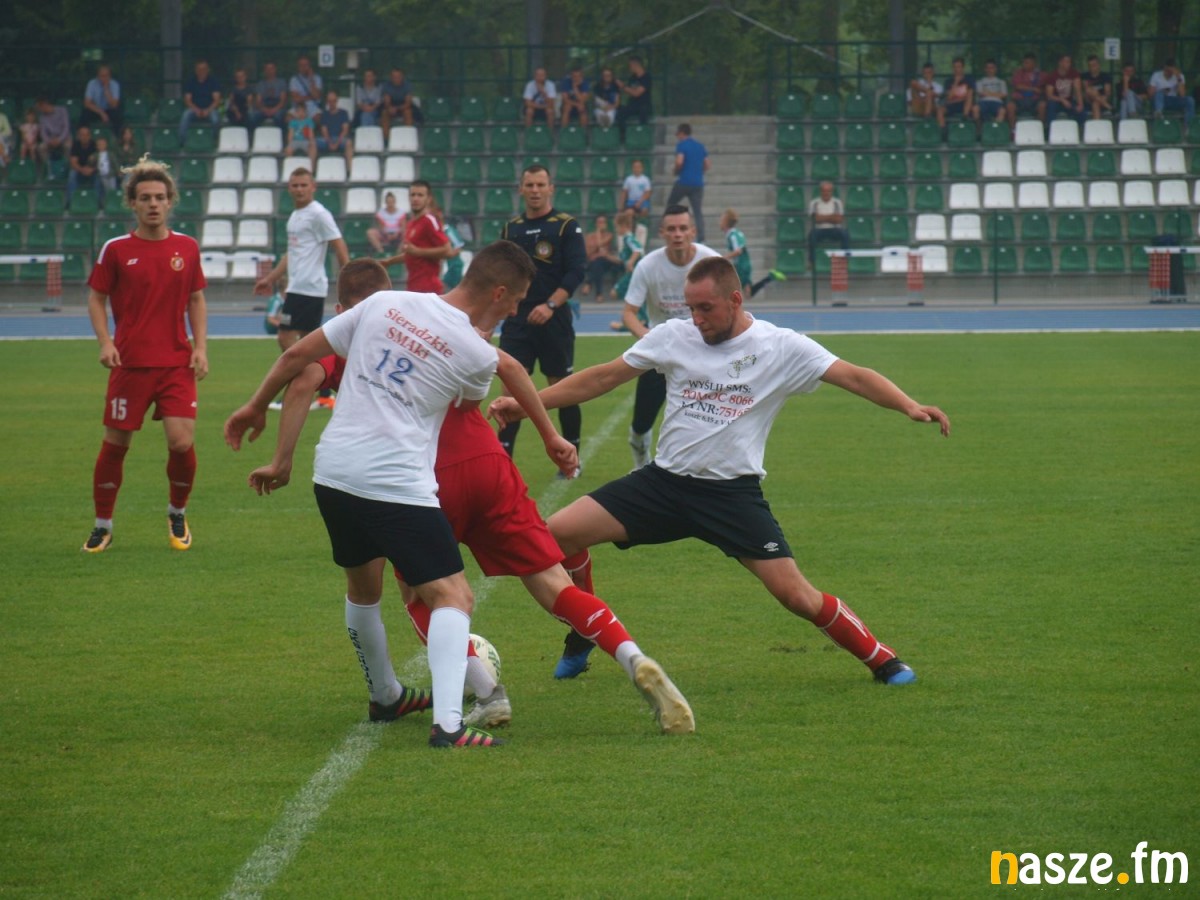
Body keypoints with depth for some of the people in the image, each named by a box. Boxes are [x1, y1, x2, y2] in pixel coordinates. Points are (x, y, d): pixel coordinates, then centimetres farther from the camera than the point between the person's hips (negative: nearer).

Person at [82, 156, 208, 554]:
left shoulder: (187, 248, 5)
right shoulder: (116, 250, -1)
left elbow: (196, 300, 13)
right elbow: (96, 298, 6)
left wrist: (200, 348, 2)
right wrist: (105, 342, -8)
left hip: (177, 364, 1)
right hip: (129, 363, -1)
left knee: (182, 442, -9)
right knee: (115, 443, 3)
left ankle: (177, 514, 17)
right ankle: (103, 525, 19)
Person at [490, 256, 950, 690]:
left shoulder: (782, 347, -7)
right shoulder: (673, 336, 1)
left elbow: (854, 376, -14)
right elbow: (603, 377, 8)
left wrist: (909, 406, -32)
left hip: (734, 492, -3)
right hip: (665, 480, 3)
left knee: (796, 595, -13)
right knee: (557, 534, -10)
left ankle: (882, 660, 10)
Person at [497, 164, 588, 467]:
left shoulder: (566, 226, -2)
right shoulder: (511, 228, 11)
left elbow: (577, 271, -10)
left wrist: (551, 305, -21)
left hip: (553, 320, -3)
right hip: (517, 319, 3)